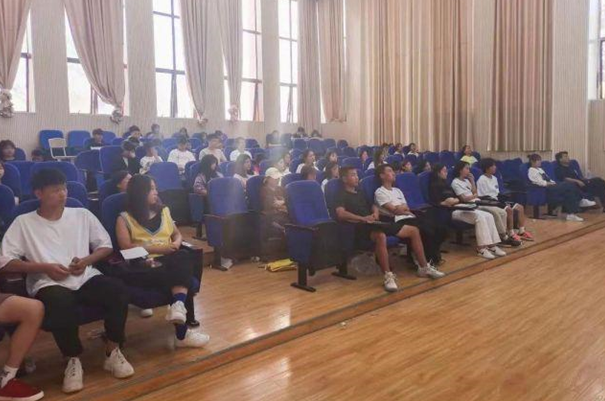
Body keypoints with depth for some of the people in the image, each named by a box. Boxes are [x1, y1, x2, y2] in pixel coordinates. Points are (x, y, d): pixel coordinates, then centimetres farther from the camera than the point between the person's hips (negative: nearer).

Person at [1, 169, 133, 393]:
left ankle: (112, 352, -6)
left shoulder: (82, 215, 15)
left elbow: (106, 246, 17)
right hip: (48, 283, -2)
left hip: (85, 278, 3)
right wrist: (45, 267, -11)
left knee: (118, 290, -28)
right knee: (61, 304, -38)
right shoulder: (23, 223, 8)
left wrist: (86, 260, -3)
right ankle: (73, 360, -10)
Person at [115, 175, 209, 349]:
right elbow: (126, 247, -6)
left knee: (184, 257, -33)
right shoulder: (125, 218, 7)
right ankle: (182, 332, -28)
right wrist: (158, 248, -12)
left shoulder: (163, 211, 24)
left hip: (168, 260, 5)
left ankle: (178, 305, -51)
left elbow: (177, 234, 27)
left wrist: (176, 244, 1)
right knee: (181, 275, -32)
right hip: (143, 264, -4)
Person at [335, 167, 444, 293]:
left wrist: (375, 213, 5)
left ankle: (424, 268, 12)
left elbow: (373, 206, 30)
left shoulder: (360, 192, 24)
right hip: (361, 227, -8)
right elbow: (341, 214, -18)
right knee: (380, 236, -44)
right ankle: (388, 276, -37)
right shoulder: (341, 195, -1)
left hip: (375, 223, 8)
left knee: (414, 230, 3)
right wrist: (363, 219, -21)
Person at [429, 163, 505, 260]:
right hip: (451, 212, -9)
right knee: (479, 217, -28)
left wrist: (456, 200, -3)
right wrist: (445, 202, -25)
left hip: (460, 208, 9)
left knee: (488, 216, -9)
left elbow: (455, 197, 18)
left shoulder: (445, 183, 24)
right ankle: (481, 248, -28)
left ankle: (492, 245, -14)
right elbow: (434, 202, -12)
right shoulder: (434, 185, 0)